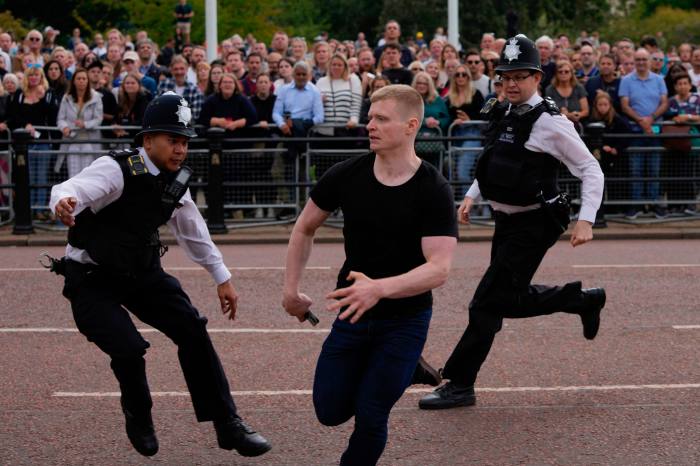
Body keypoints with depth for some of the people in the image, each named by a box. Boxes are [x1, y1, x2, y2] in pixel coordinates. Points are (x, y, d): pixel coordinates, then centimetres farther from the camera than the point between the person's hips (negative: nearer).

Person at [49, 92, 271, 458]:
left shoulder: (175, 183, -2)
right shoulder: (117, 170, -23)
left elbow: (193, 231, 14)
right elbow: (72, 190, -42)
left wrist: (222, 278, 18)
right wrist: (64, 202, -66)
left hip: (142, 272, 6)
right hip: (92, 280, -6)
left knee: (192, 329, -3)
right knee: (129, 349, -21)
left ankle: (227, 425, 9)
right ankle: (138, 419, 12)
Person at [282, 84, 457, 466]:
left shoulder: (433, 191, -18)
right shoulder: (347, 175, -8)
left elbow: (439, 269, -27)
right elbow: (305, 228, 9)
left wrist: (379, 289, -41)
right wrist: (292, 289, 6)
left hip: (404, 320, -4)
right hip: (351, 316, 4)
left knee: (369, 417, -7)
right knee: (330, 411, 6)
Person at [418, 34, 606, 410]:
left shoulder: (549, 122, -15)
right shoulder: (501, 115, 8)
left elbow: (591, 170, -13)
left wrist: (585, 221, -21)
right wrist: (471, 196, 11)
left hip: (532, 226, -8)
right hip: (505, 221, 9)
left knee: (487, 303, -9)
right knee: (512, 300, 18)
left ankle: (460, 383, 0)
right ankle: (584, 300, 37)